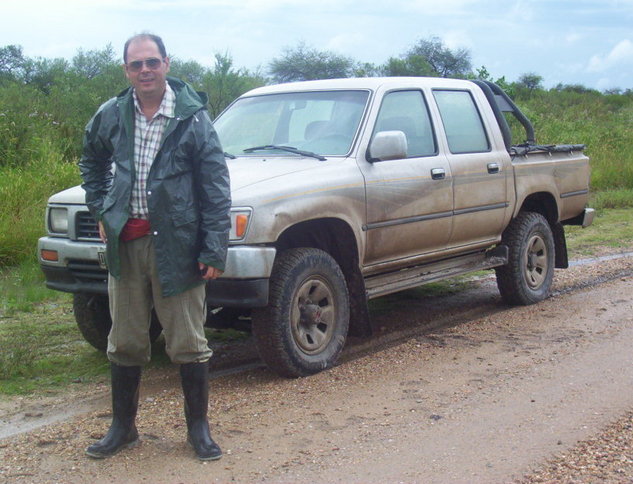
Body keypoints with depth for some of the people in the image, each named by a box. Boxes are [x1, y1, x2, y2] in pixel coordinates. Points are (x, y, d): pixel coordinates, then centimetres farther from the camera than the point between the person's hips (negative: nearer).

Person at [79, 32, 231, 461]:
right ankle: (123, 427, 26)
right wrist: (100, 211, 12)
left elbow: (216, 188, -8)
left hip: (176, 244, -3)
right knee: (125, 342, 12)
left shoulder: (192, 117, -6)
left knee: (188, 342, 4)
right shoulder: (112, 116, 4)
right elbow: (92, 163, 24)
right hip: (125, 243, 4)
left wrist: (214, 250, -13)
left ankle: (199, 428, 19)